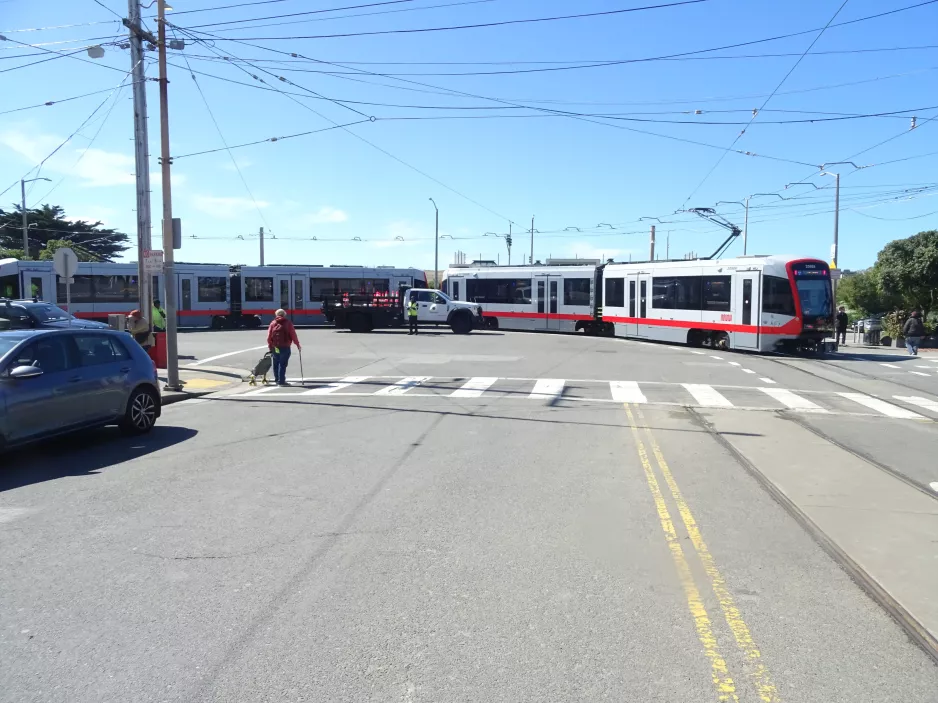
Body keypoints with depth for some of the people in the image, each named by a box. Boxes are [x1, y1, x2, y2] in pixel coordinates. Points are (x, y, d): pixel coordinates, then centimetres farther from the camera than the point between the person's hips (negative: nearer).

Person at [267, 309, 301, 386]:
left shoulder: (273, 323, 7)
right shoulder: (288, 323, 1)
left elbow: (269, 336, 3)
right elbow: (293, 335, -3)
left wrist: (270, 346, 11)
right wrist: (298, 345, 6)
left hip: (274, 348, 3)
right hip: (285, 347, -3)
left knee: (276, 364, 14)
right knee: (283, 364, -3)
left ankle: (277, 380, 20)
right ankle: (281, 381, -4)